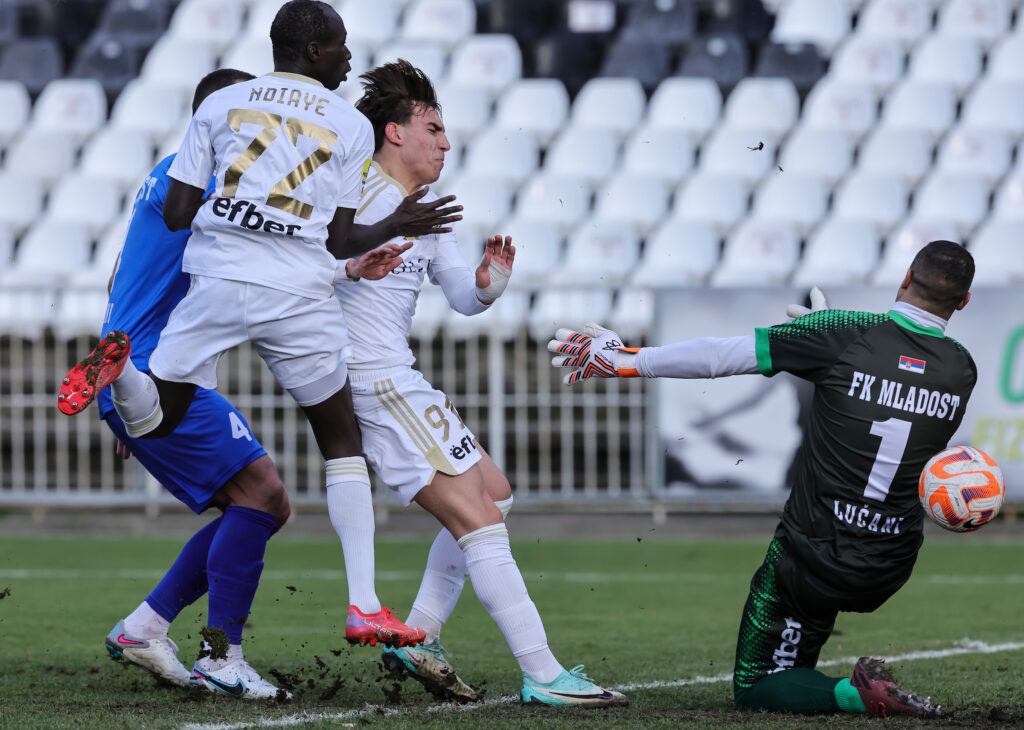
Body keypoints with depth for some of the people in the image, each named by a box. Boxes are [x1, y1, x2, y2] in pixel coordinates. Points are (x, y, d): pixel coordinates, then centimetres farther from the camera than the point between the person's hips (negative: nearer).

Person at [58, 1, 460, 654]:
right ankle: (364, 604, 4)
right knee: (342, 441, 13)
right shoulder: (352, 125, 8)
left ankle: (120, 367, -22)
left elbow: (176, 214, 9)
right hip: (301, 294, -1)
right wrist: (397, 226, 23)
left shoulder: (219, 105, 11)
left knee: (154, 423, 15)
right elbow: (338, 240, 7)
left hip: (217, 282, 1)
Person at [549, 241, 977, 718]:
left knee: (754, 690, 10)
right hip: (890, 569, 5)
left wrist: (623, 360, -1)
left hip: (814, 559, -5)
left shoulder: (845, 334, -14)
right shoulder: (962, 369, -3)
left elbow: (719, 356, -11)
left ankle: (856, 694, -13)